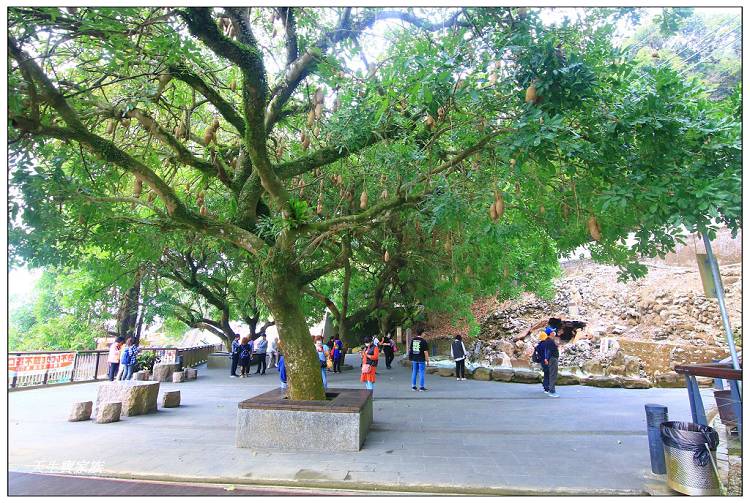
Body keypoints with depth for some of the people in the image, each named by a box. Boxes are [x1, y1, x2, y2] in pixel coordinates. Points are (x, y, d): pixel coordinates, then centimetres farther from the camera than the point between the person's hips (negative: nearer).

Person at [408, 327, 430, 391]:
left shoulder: (412, 340, 3)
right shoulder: (423, 341, -13)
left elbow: (410, 349, 9)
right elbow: (425, 352, -13)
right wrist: (427, 360, -5)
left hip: (414, 359, 5)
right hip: (421, 359, -5)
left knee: (414, 372, 12)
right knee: (421, 373, 3)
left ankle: (413, 386, 17)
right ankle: (421, 387, 7)